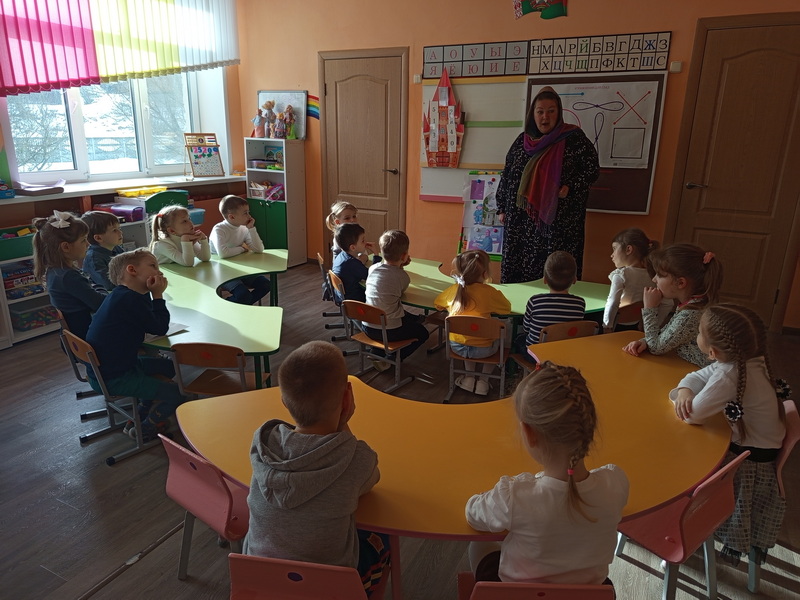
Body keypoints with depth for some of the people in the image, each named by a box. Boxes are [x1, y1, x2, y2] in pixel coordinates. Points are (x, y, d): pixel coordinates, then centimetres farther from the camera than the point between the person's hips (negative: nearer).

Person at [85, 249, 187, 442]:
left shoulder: (122, 295, 9)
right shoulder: (129, 299, -24)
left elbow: (151, 322, 11)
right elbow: (160, 328, -19)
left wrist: (149, 292, 0)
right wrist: (158, 295, -10)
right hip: (112, 380, -11)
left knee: (167, 367, 25)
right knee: (177, 394, -6)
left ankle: (139, 417, 29)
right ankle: (145, 429, 20)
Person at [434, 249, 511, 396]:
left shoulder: (454, 289, -3)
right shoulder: (488, 291, -15)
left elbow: (437, 303, 14)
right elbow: (507, 308, -2)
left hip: (456, 346, 4)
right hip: (482, 349, -3)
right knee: (498, 337, 29)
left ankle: (469, 376, 31)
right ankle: (483, 380, 26)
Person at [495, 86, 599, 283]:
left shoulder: (574, 138, 0)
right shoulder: (523, 140, 11)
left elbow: (592, 169, 0)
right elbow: (507, 176, 15)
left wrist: (570, 188, -14)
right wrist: (502, 208, 13)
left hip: (559, 220, -4)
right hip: (522, 220, 4)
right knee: (517, 272, 6)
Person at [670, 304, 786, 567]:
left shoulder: (729, 375, -37)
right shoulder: (742, 362, -9)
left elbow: (694, 415, -33)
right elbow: (697, 377, 1)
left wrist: (683, 399, -11)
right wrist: (684, 390, -21)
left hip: (750, 460, -8)